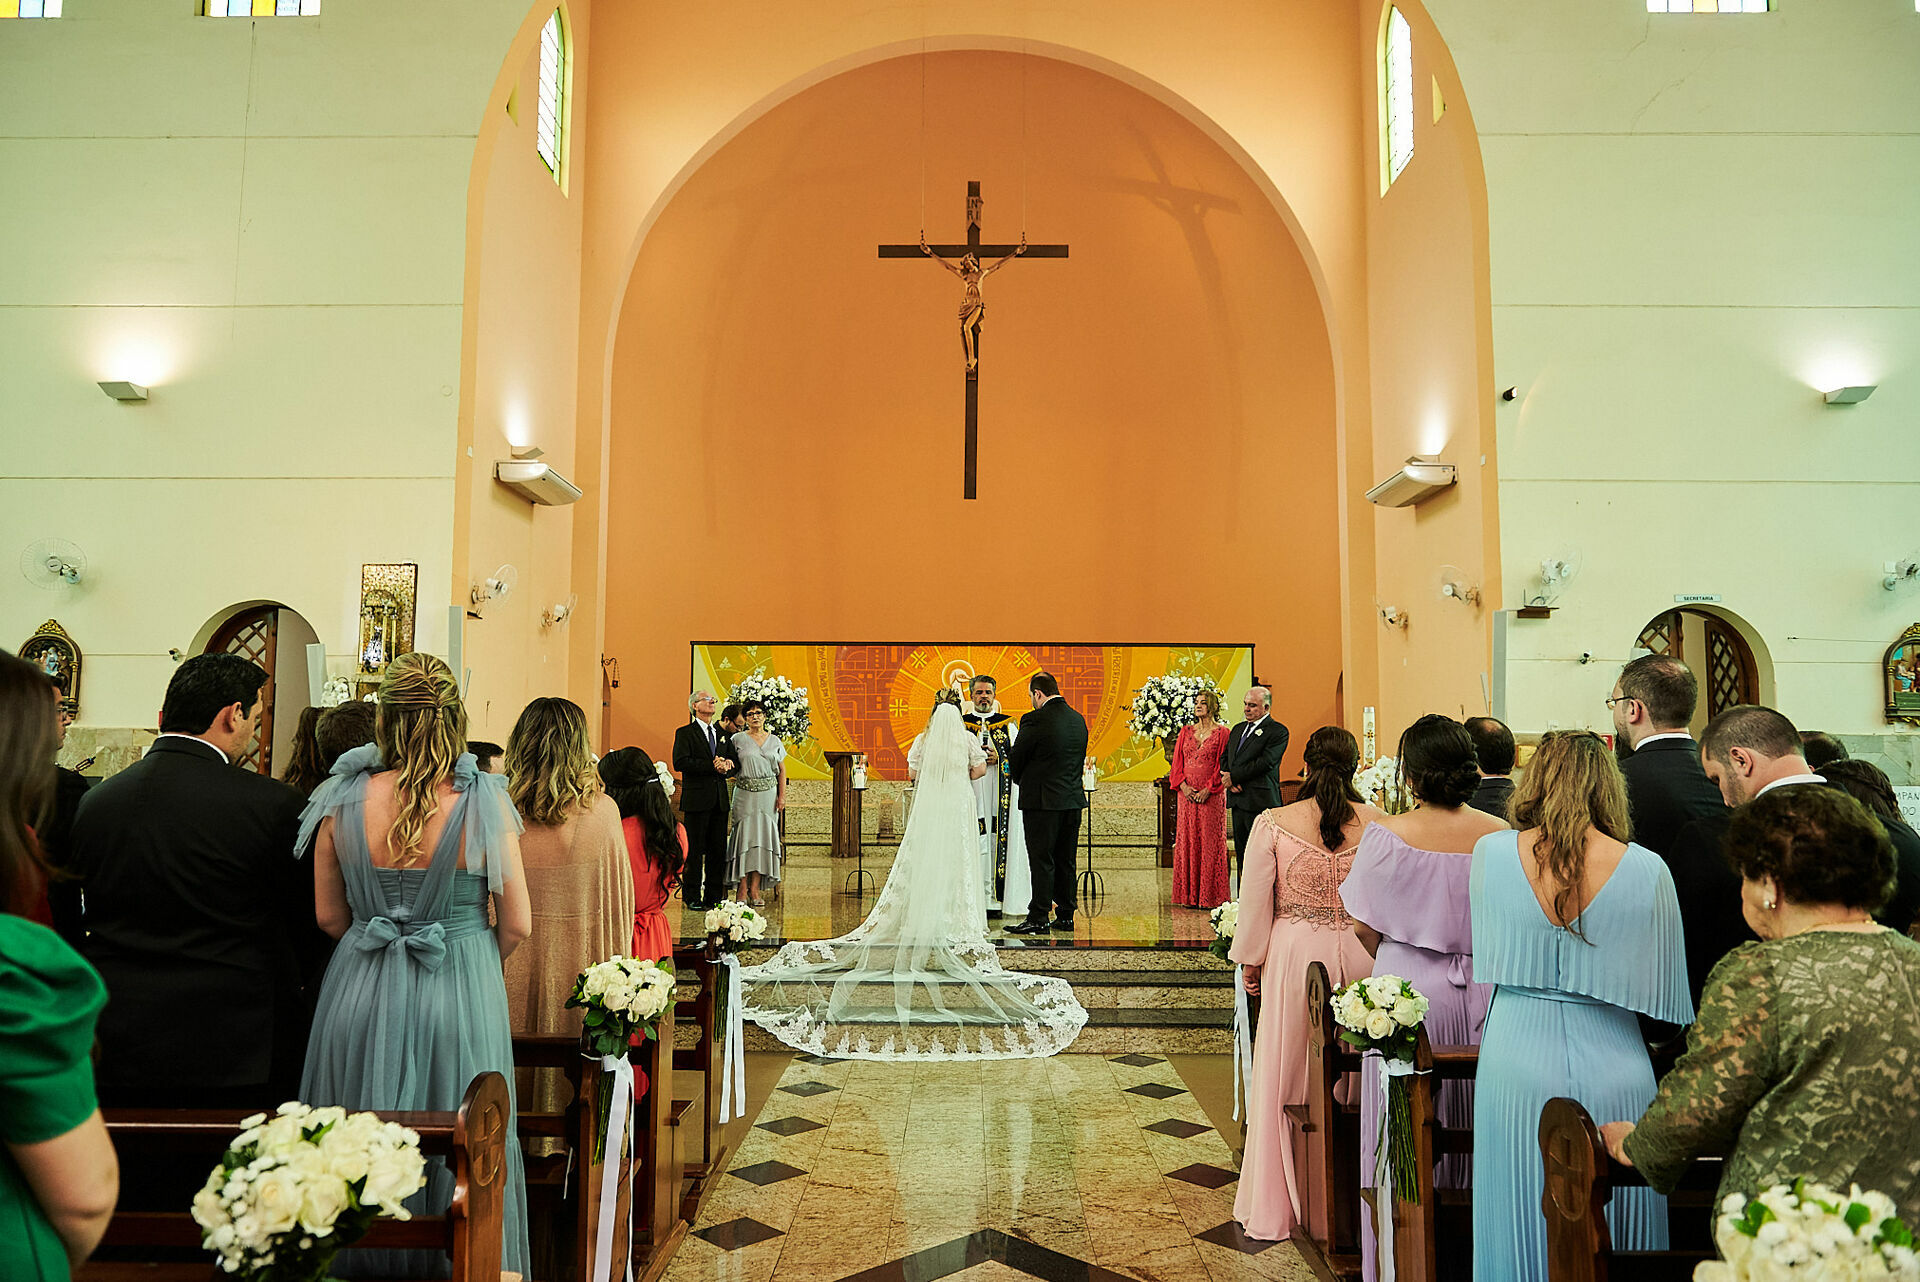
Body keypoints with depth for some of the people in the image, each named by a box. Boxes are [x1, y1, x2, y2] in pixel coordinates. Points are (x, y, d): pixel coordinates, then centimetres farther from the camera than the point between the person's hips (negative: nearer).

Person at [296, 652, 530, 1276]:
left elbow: (329, 917, 3)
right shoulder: (484, 804, -14)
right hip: (461, 1000, -2)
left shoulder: (343, 802, -8)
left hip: (361, 994, 2)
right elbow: (517, 926, -9)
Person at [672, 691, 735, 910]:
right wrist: (712, 766, -16)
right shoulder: (685, 733, 1)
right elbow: (680, 762, -13)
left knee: (718, 850, 6)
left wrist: (725, 767, -7)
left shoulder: (722, 735, 19)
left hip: (719, 800, 5)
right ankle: (692, 897, 7)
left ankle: (713, 896, 13)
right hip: (696, 799, -5)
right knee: (694, 850, -1)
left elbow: (733, 763, 17)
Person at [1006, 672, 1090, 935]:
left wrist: (1019, 780, 14)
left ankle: (1038, 919, 2)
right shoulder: (1078, 719, 8)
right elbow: (1080, 758, 13)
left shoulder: (1035, 720, -14)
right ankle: (1065, 916, 19)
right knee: (1065, 861, 13)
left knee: (1042, 862, -2)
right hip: (1073, 798, 7)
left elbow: (1017, 759, -6)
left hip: (1043, 801, -7)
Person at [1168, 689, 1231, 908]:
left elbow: (1223, 765, -6)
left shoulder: (1222, 733, 0)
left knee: (1210, 841, -3)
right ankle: (1189, 895, 10)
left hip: (1211, 795, -4)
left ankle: (1209, 896, 2)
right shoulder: (1186, 732, 12)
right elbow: (1177, 763, 9)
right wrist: (1183, 786, -6)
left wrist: (1208, 789, -14)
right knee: (1187, 840, 4)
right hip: (1187, 794, 4)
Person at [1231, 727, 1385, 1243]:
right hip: (1360, 958, 2)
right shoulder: (1376, 823, -5)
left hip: (1294, 957, -1)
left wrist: (1250, 962, 8)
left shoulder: (1273, 824, -9)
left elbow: (1255, 905, -5)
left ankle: (1275, 1206, 22)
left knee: (1286, 1076, 11)